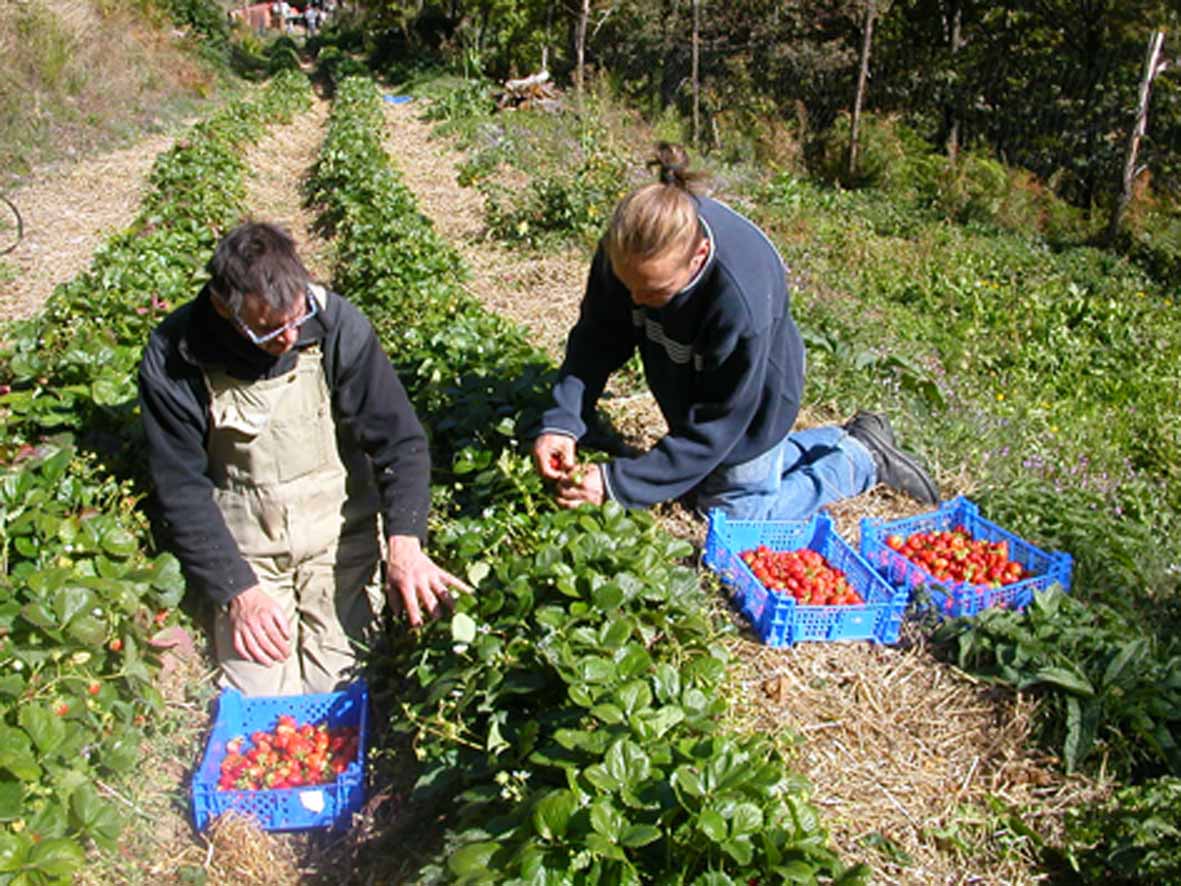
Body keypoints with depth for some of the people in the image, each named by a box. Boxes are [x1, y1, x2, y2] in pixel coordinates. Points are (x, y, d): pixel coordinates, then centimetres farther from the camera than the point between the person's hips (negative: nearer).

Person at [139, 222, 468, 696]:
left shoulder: (335, 323, -16)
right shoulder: (172, 359, -15)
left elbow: (400, 440, -14)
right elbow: (182, 491, -10)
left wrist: (404, 542, -28)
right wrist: (238, 591, -17)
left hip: (340, 537, 0)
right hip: (247, 551, 0)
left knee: (336, 693, -1)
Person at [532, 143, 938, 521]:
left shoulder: (743, 299, -44)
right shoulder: (631, 242, -28)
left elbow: (716, 426, -35)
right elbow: (598, 337, -18)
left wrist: (618, 483, -37)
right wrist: (562, 421, -33)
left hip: (750, 406, -7)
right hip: (692, 393, 7)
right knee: (705, 478, 29)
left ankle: (862, 457, 23)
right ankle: (839, 439, 39)